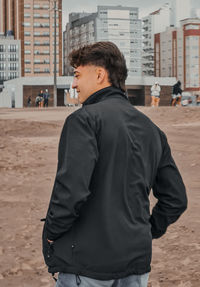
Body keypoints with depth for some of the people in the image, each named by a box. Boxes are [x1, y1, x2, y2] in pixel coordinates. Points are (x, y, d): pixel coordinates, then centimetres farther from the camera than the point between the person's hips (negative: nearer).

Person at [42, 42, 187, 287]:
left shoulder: (84, 119, -11)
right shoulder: (152, 129, 11)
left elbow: (71, 189, -22)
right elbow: (176, 199, 13)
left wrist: (51, 235, -7)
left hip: (88, 262, -6)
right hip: (137, 261, 7)